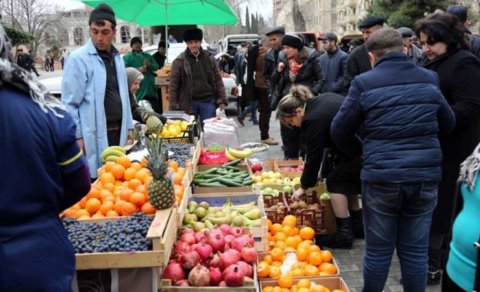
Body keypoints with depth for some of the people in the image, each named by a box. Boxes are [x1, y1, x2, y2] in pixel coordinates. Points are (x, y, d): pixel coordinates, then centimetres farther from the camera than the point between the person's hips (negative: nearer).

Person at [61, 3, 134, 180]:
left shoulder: (117, 58, 12)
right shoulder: (78, 58, -10)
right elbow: (69, 103, -10)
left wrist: (128, 126, 16)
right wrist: (77, 137, -13)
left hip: (117, 132, 7)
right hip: (94, 135, -7)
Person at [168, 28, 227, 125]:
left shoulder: (210, 59, 7)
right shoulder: (179, 61, -1)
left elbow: (218, 81, 9)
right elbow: (173, 85, -2)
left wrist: (222, 100, 1)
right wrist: (173, 106, -6)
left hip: (208, 102, 2)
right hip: (188, 103, -2)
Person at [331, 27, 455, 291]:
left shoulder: (364, 83, -6)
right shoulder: (429, 78, 4)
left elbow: (339, 131, 0)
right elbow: (448, 125, 15)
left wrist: (360, 150, 18)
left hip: (381, 178, -3)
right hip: (426, 177, 3)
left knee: (378, 250, 11)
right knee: (416, 250, 13)